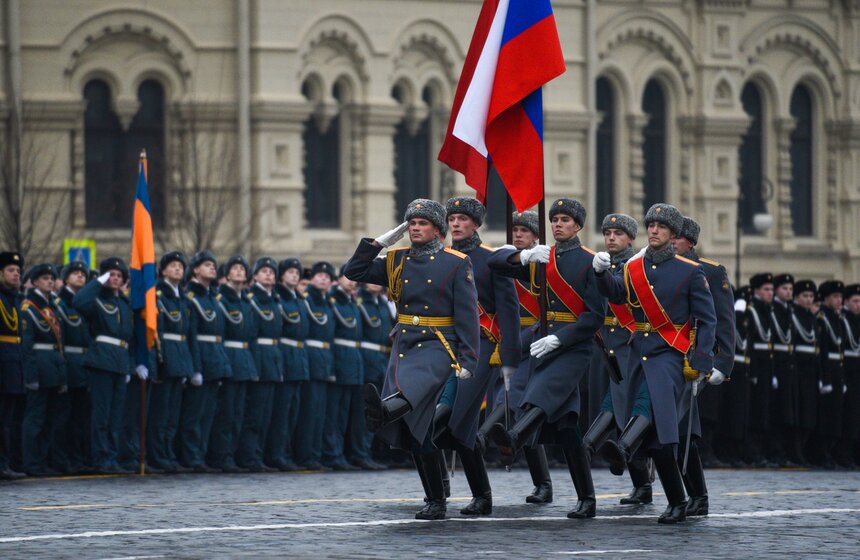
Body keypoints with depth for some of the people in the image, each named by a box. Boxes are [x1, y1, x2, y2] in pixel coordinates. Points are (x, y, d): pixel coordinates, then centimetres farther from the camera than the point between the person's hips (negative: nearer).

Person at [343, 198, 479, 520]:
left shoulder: (457, 263, 0)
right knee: (416, 431, 3)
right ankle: (436, 503, 10)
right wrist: (381, 241, 6)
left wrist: (467, 361, -12)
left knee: (414, 387, -39)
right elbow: (354, 272, 13)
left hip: (437, 346, -6)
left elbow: (467, 314, -4)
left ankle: (383, 411, -74)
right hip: (403, 346, 6)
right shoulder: (397, 261, 14)